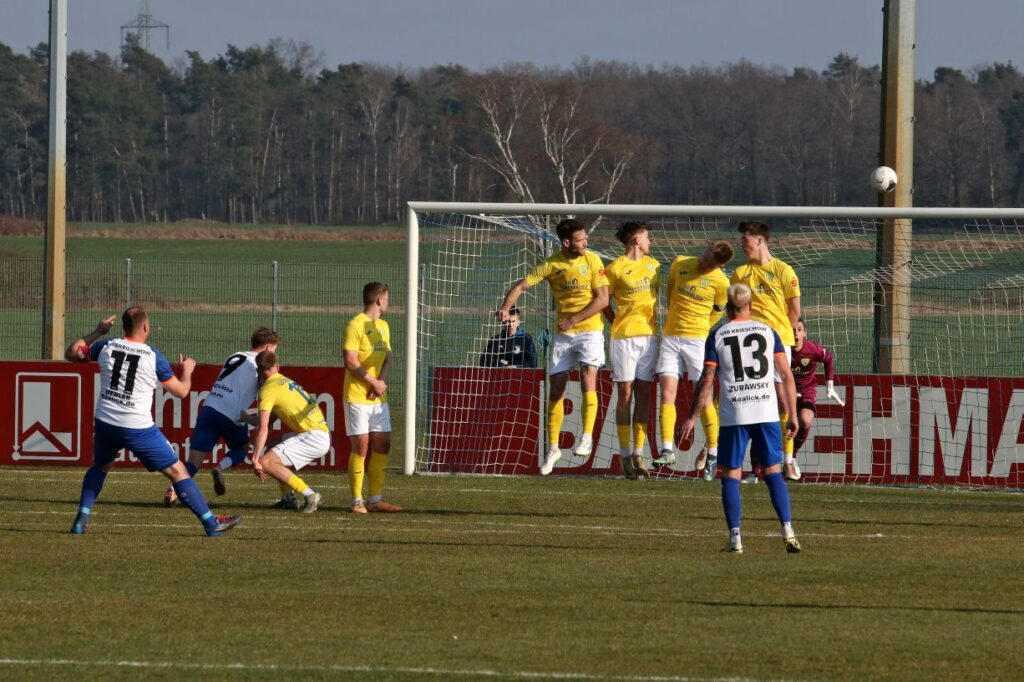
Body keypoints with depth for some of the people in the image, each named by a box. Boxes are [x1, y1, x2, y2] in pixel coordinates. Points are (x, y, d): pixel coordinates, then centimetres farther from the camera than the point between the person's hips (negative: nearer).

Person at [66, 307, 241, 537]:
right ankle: (211, 523, 7)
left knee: (99, 467, 31)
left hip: (105, 423, 4)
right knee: (177, 472, 5)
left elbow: (71, 353, 19)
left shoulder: (106, 347, 1)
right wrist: (187, 371, 24)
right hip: (139, 429, -4)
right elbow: (181, 391, 3)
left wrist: (97, 332, 29)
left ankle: (82, 519, 19)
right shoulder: (153, 357, -7)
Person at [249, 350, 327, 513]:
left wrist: (255, 460, -17)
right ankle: (289, 497, 18)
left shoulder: (268, 389, -8)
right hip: (322, 432, 9)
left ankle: (309, 495, -18)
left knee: (266, 462, -17)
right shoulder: (286, 382, 20)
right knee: (272, 451, 26)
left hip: (313, 437, -9)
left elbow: (263, 427, -16)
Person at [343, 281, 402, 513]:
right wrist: (374, 382, -13)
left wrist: (381, 381, -5)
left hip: (378, 398, 8)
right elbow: (350, 362, -15)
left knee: (382, 445, 5)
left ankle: (375, 499, 12)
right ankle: (357, 501, -3)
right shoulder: (356, 325, -10)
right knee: (361, 446, -7)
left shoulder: (383, 326, 16)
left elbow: (387, 358, 15)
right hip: (357, 396, -8)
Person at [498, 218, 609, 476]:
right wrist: (506, 307, -22)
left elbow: (602, 299, -8)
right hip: (562, 335, 2)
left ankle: (587, 437, -16)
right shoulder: (551, 264, -2)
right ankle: (553, 447, 12)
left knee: (588, 378, -22)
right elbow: (521, 285, -3)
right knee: (556, 388, 2)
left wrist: (574, 319, -16)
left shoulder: (592, 260, -6)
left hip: (589, 331, -2)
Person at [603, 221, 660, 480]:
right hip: (624, 338, -5)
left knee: (644, 395, 2)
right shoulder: (616, 268, -4)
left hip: (649, 335, 5)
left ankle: (638, 454, 4)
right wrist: (618, 323, 1)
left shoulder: (653, 265, 12)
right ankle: (625, 455, 2)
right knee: (625, 395, -2)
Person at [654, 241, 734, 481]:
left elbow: (718, 311, 8)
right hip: (670, 336, 3)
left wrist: (697, 328, 8)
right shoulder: (680, 264, 2)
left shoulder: (721, 282, -6)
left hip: (698, 341, -3)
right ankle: (667, 450, -8)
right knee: (667, 391, -7)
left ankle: (712, 452, 10)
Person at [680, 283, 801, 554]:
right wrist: (792, 414, 11)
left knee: (731, 474, 5)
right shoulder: (768, 332, 8)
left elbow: (706, 381, -1)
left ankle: (735, 537, 0)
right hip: (767, 412, 2)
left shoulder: (717, 336, 3)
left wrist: (691, 417, 6)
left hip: (734, 416, -2)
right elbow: (787, 376, 5)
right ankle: (788, 530, -5)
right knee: (773, 471, 7)